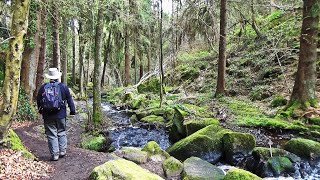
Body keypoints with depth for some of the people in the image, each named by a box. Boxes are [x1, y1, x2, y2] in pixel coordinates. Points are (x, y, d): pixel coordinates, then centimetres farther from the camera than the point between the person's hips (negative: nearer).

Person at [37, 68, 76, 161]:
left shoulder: (43, 87, 1)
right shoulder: (63, 87, -2)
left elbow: (38, 100, 11)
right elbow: (70, 100, 2)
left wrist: (40, 110, 26)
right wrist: (72, 110, 12)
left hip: (47, 116, 1)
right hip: (61, 115, 0)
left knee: (51, 135, 5)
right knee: (62, 133, 14)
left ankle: (54, 154, 7)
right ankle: (62, 151, 16)